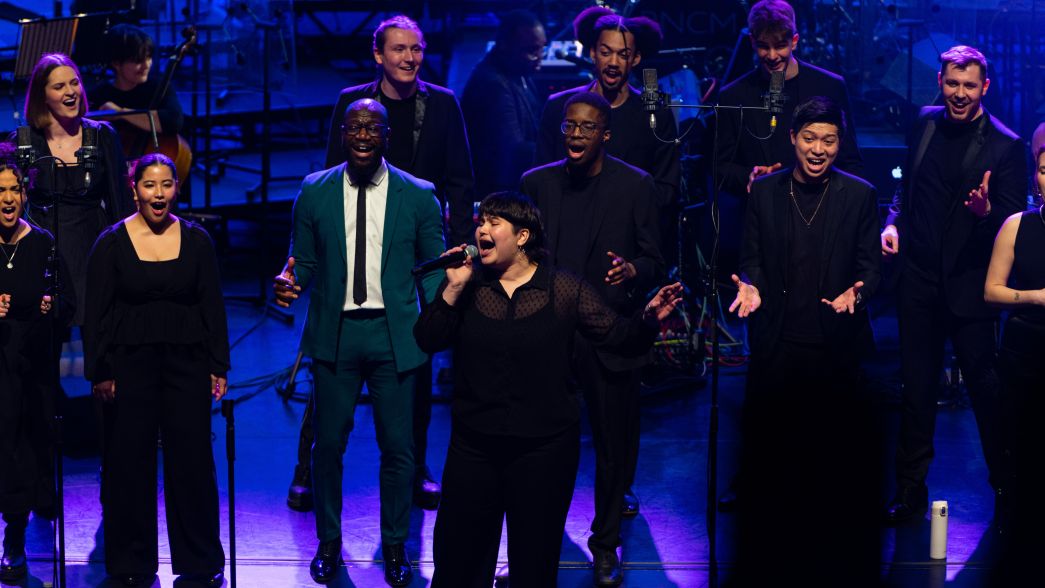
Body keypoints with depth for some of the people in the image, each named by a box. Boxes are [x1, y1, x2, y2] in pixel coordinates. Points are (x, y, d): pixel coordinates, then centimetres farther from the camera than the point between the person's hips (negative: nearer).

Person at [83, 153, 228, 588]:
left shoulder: (196, 240, 3)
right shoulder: (111, 243, -1)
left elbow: (213, 307, 6)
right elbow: (96, 315, 0)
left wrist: (219, 367, 2)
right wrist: (99, 372, -5)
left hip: (187, 362, 1)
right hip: (130, 364, -1)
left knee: (193, 462, 2)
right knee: (129, 465, 3)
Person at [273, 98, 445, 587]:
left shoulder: (418, 195, 0)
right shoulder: (315, 192, 3)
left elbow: (432, 265, 4)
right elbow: (304, 260, 7)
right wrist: (289, 281, -15)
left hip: (393, 334, -1)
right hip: (335, 332, 1)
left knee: (398, 446, 5)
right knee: (328, 442, 6)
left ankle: (395, 547, 21)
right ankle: (329, 542, 23)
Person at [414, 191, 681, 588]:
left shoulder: (564, 289, -4)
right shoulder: (468, 284, 3)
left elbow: (619, 336, -6)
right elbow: (427, 341, -4)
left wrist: (648, 318, -26)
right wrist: (452, 290, -16)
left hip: (544, 448, -2)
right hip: (474, 446, 2)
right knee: (457, 554, 10)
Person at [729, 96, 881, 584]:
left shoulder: (859, 196, 2)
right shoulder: (763, 193, 5)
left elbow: (869, 265, 2)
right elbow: (752, 260, 8)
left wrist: (857, 292, -19)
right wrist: (751, 286, -13)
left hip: (836, 347, -1)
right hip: (777, 345, 1)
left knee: (840, 454, 4)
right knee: (766, 449, 5)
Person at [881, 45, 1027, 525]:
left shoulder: (1005, 144, -10)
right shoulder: (924, 125, 6)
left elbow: (1013, 220, -8)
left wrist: (986, 211, -29)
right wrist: (894, 222, 2)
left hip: (970, 286, -4)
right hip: (919, 279, 5)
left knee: (985, 385, 2)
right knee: (916, 387, 9)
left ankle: (1004, 486, 18)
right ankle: (911, 490, 18)